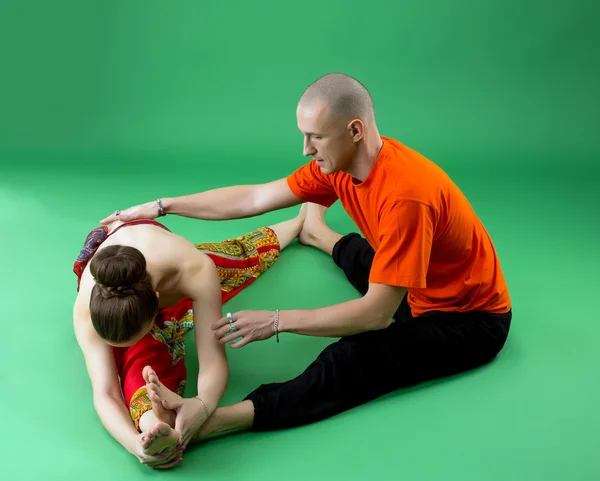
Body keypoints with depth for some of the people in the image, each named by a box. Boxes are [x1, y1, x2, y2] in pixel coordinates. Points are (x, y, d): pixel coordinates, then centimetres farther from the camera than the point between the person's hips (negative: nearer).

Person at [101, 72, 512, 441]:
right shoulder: (338, 165, -10)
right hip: (420, 291, 8)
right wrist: (162, 206, -3)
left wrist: (277, 321, -30)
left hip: (473, 319, -8)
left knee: (354, 358, -29)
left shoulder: (404, 194, -36)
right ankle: (327, 240, 67)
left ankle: (209, 420, -32)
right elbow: (253, 198, -4)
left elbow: (377, 314, -33)